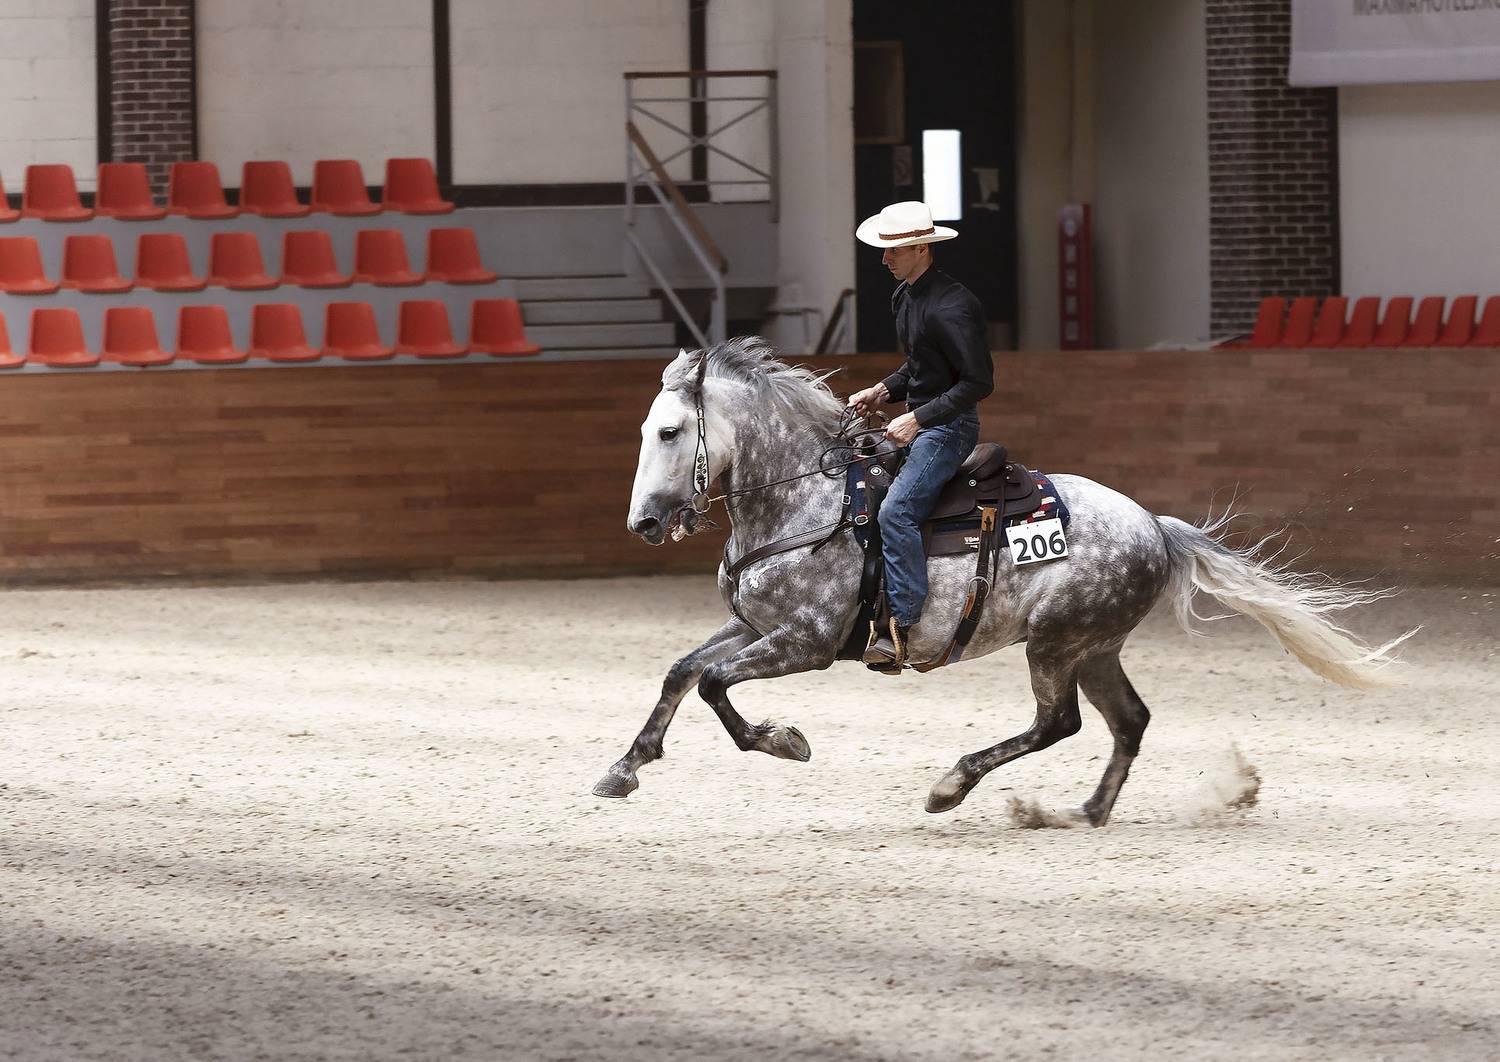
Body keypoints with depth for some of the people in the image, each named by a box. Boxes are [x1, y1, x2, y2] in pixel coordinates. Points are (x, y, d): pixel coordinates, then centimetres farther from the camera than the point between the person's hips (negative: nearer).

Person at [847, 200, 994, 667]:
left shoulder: (950, 305, -20)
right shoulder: (905, 296, 11)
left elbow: (978, 380, -21)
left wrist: (918, 419, -22)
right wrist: (883, 391, 8)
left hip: (948, 427, -11)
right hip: (915, 423, 11)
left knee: (896, 510, -26)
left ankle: (906, 627, -28)